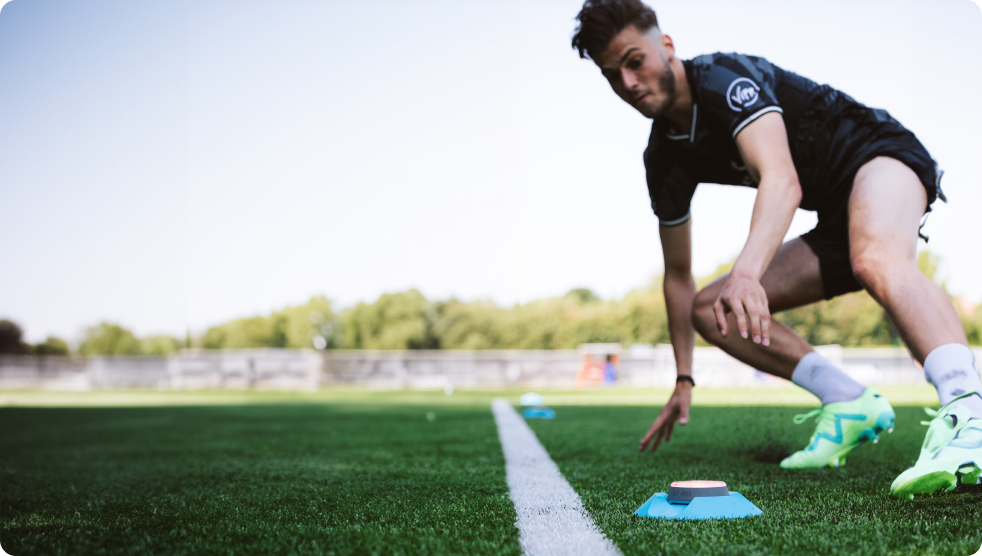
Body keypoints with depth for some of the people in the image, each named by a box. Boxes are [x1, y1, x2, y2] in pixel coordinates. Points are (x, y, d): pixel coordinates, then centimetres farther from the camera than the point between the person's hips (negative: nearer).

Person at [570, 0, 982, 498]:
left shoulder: (723, 76, -20)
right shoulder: (664, 157, 4)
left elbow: (782, 180, -38)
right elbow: (678, 274, 12)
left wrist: (746, 273, -55)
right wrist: (684, 380, 10)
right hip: (838, 218, 9)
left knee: (875, 260, -42)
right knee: (711, 310, 1)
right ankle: (851, 404, -9)